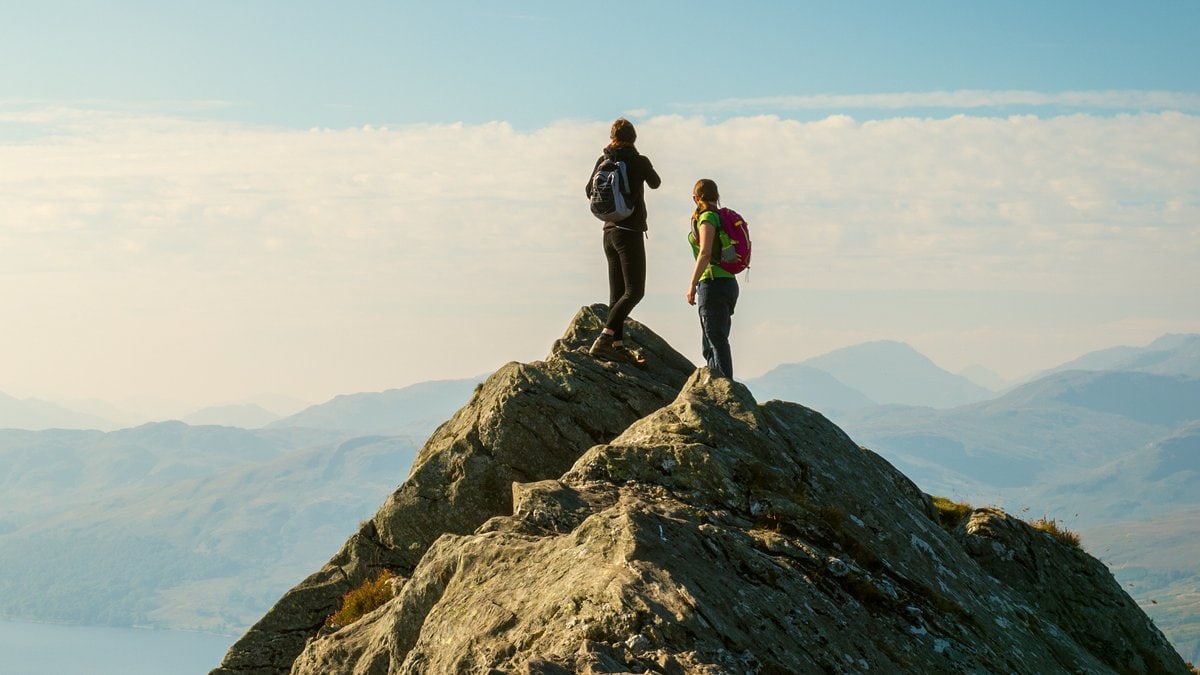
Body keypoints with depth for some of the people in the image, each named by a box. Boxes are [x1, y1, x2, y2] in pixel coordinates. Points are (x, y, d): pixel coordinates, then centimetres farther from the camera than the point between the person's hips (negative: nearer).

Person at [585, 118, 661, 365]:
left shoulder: (603, 161, 4)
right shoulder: (640, 161, -8)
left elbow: (590, 191, 14)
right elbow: (655, 183, 12)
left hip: (610, 231, 7)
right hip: (631, 231, -7)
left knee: (617, 291, 10)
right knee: (634, 291, -8)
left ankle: (618, 345, 8)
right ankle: (604, 339, -22)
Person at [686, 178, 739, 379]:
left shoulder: (707, 218, -9)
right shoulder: (724, 218, 16)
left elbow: (705, 253, -19)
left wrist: (692, 284, -16)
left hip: (713, 283, -9)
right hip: (729, 282, 9)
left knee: (716, 340, -12)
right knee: (708, 346, 13)